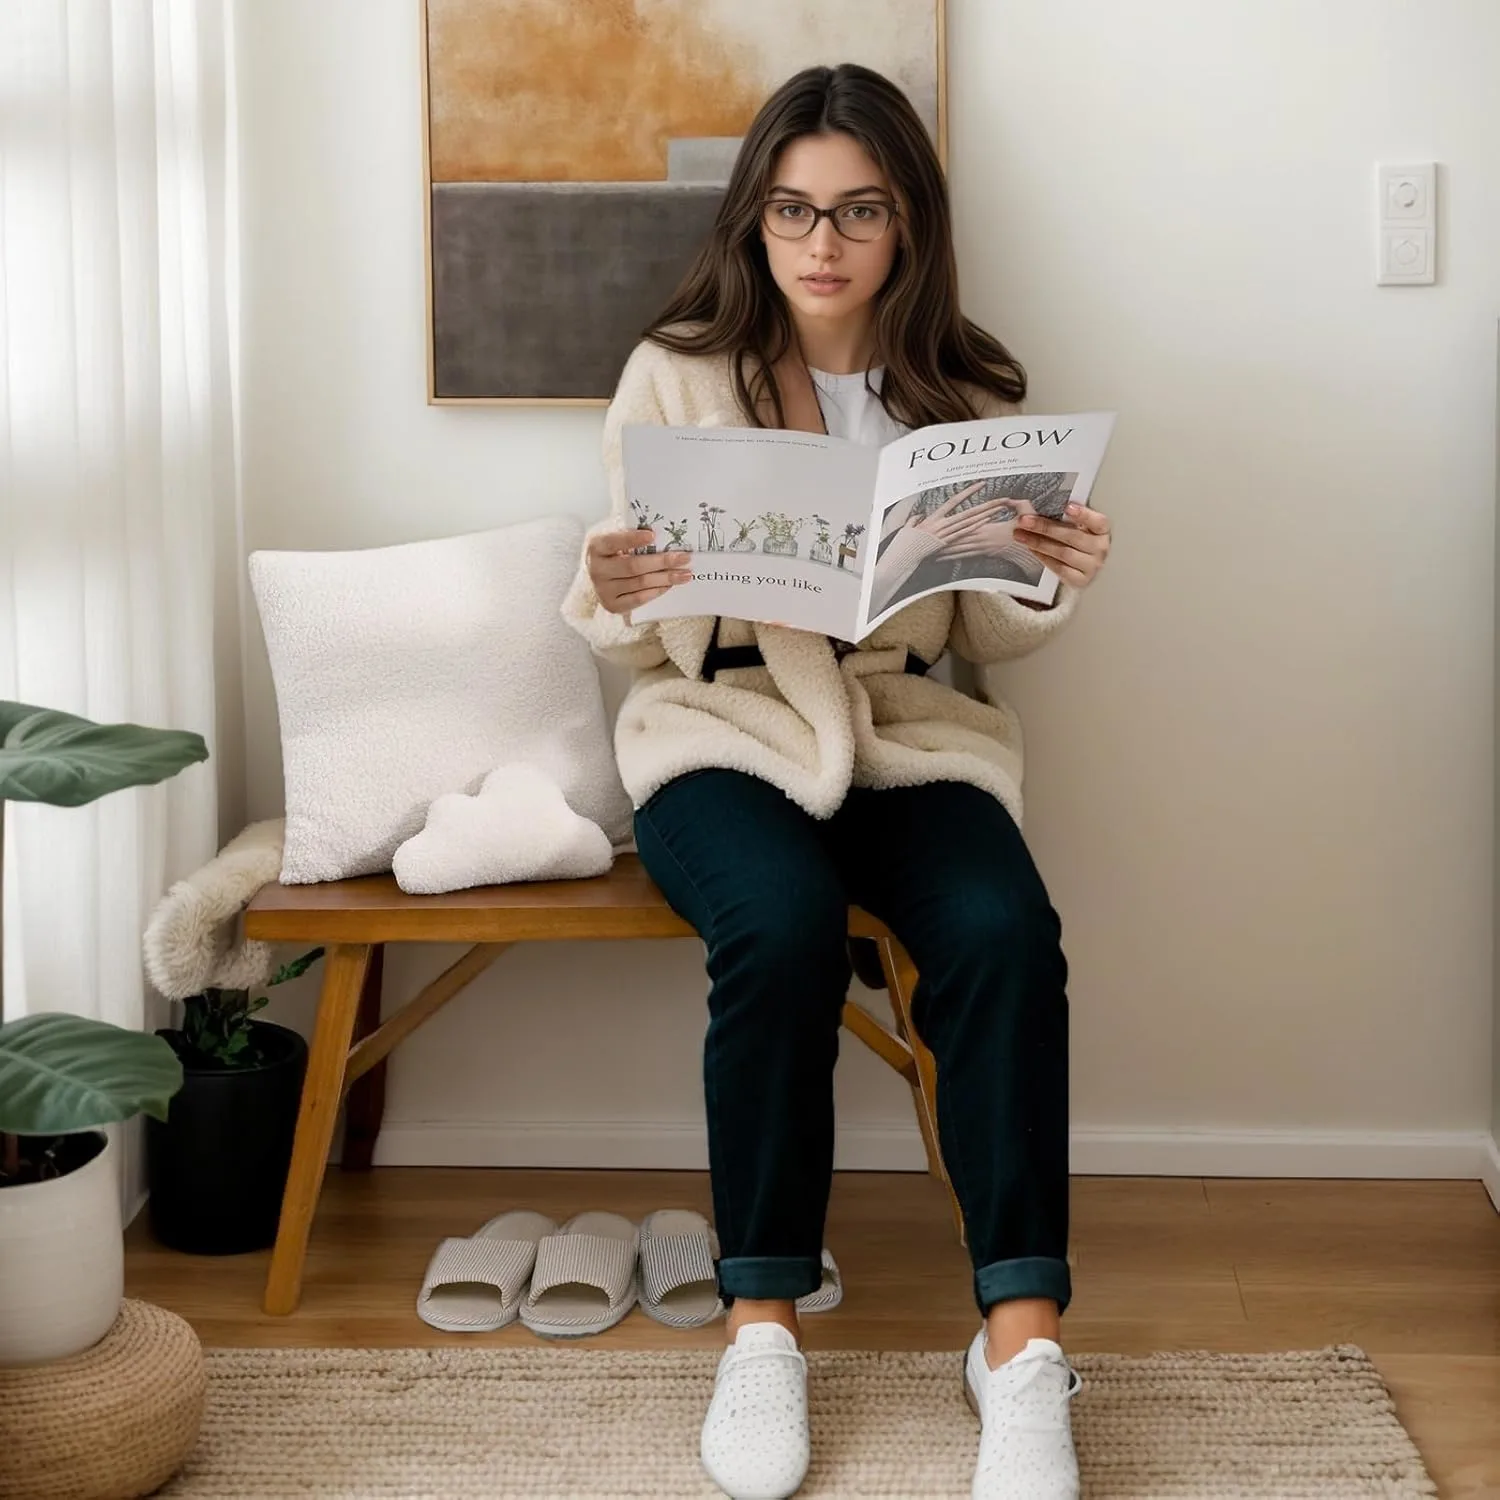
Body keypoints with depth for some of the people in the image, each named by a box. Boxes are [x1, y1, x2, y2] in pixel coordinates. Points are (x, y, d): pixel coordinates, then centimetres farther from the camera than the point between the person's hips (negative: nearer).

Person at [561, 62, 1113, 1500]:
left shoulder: (962, 393, 7)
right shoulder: (675, 376, 1)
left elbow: (983, 634, 11)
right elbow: (632, 640, 3)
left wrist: (1051, 587, -11)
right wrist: (611, 599, -21)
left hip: (906, 728, 2)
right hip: (721, 722, -2)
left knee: (1005, 931, -29)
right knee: (784, 923, -34)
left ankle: (1021, 1336, -21)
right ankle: (761, 1322, -18)